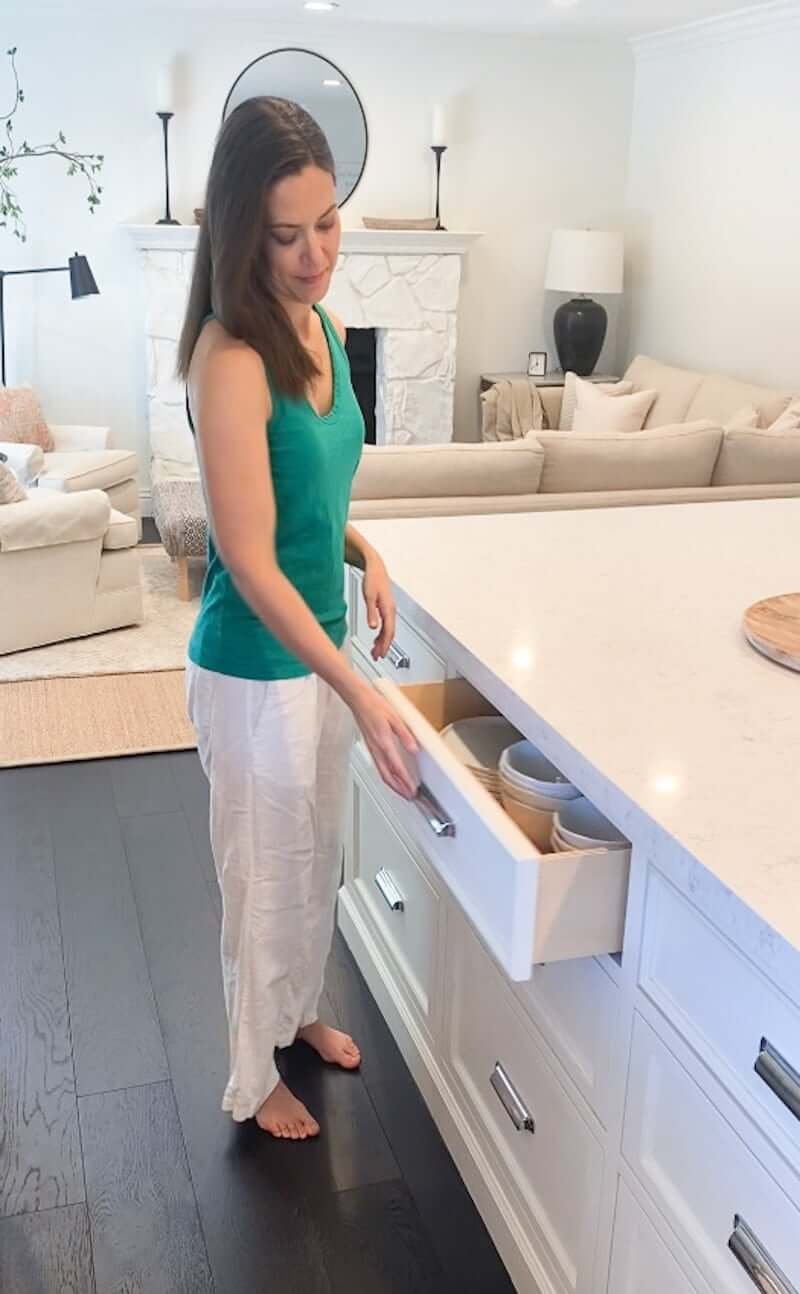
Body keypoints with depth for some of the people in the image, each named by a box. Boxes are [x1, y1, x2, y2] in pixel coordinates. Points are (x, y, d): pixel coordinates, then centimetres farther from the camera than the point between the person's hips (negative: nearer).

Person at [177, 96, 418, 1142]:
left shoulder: (324, 328, 1)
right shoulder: (231, 360, -24)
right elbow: (250, 562, -26)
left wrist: (365, 555, -2)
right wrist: (361, 694, -30)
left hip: (323, 644, 8)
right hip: (255, 671, -8)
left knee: (318, 853, 24)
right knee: (264, 874, 11)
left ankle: (299, 1010, 50)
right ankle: (254, 1078, 35)